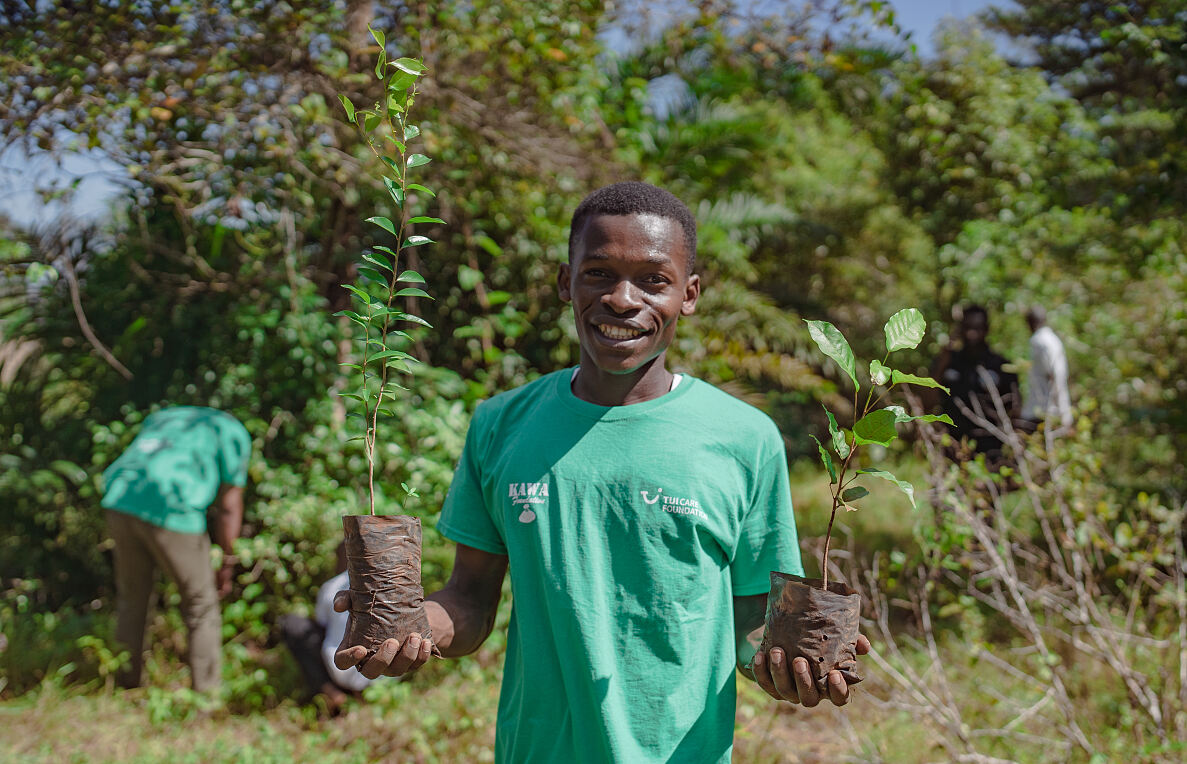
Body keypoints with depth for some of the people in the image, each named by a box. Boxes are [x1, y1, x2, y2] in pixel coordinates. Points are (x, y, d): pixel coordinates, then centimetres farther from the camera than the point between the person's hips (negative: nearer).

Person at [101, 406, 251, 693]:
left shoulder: (162, 417, 34)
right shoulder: (234, 433, 18)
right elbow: (229, 506, 11)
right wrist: (227, 563, 17)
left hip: (119, 503, 5)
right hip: (172, 510, -5)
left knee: (131, 600, 22)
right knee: (201, 604, 11)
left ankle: (127, 684, 29)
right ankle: (206, 693, 17)